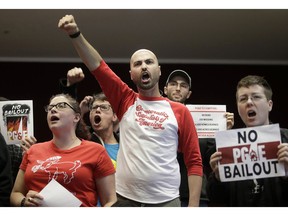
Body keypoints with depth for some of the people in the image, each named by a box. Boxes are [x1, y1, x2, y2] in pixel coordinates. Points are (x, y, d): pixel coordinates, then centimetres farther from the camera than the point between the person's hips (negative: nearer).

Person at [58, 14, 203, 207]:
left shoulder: (180, 111, 3)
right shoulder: (126, 101, 8)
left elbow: (194, 161, 1)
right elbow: (98, 66, -3)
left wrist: (193, 206, -7)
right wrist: (75, 34, -15)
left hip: (166, 201, -1)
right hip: (125, 199, 1)